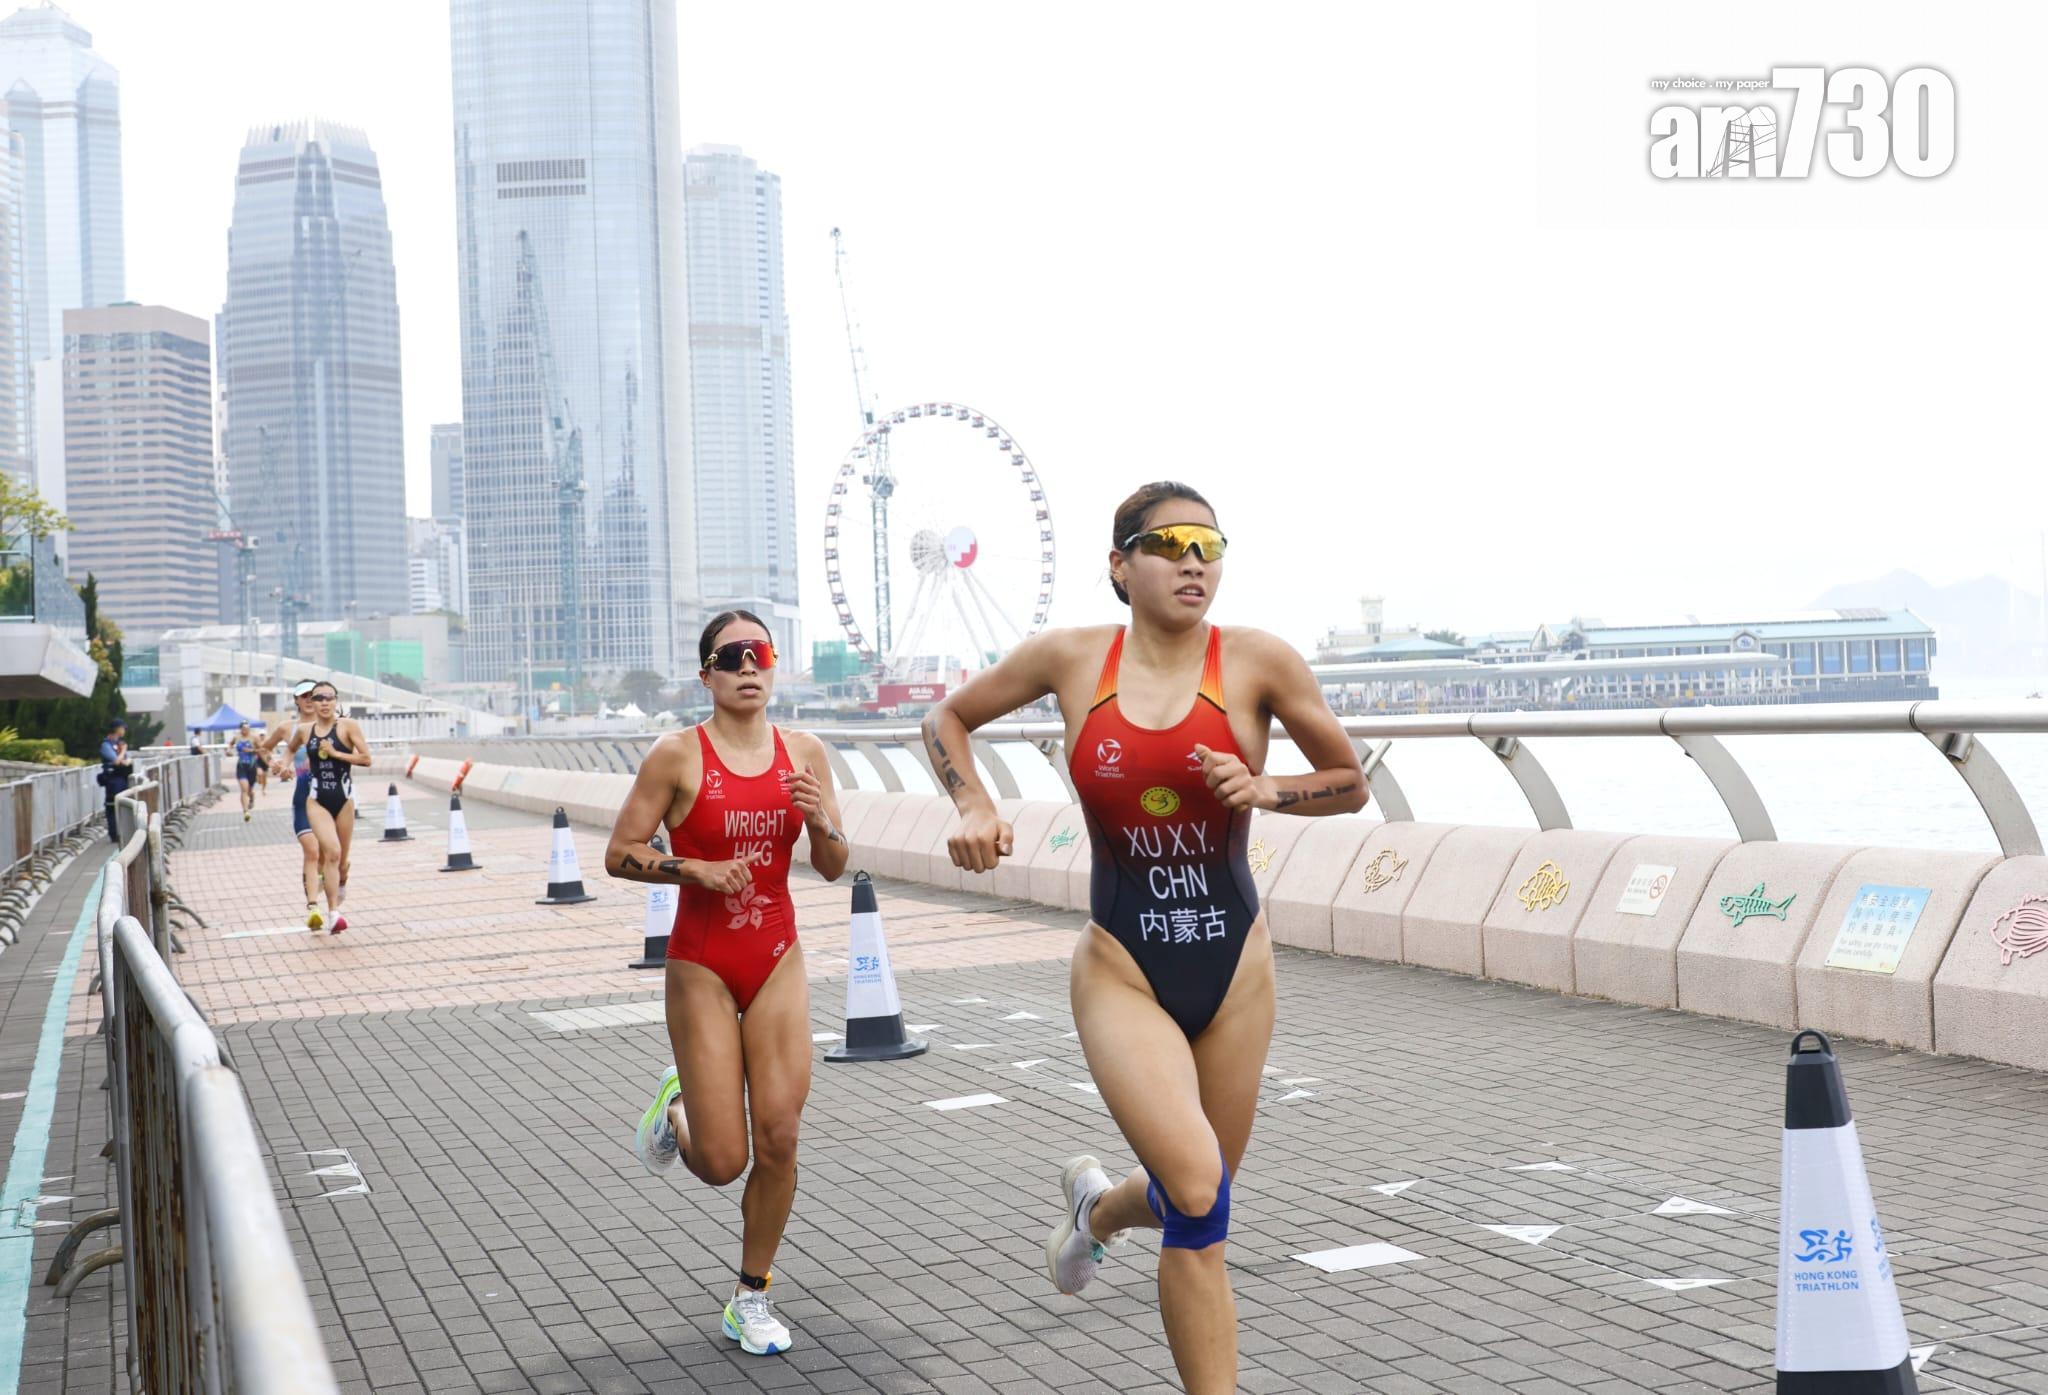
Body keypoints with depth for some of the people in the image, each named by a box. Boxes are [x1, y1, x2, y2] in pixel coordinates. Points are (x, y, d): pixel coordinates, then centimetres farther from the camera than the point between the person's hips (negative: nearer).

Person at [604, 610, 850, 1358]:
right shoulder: (679, 755, -10)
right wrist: (697, 870, -20)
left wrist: (821, 822, -14)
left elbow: (833, 868, 6)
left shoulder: (804, 752, 1)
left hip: (778, 958, 3)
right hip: (702, 964, -3)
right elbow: (619, 854, -7)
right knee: (724, 1162, -3)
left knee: (779, 1137, -3)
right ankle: (674, 1111, 33)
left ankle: (752, 1296, 16)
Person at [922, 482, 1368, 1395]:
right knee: (1198, 1192, -22)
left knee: (1198, 1200, 14)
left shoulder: (1258, 661, -6)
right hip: (1123, 973, -2)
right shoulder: (1070, 659, -3)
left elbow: (1351, 785, 4)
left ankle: (1098, 1204, 49)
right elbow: (947, 720, 13)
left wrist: (1264, 791, -14)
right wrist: (973, 808, -3)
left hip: (1233, 970, 2)